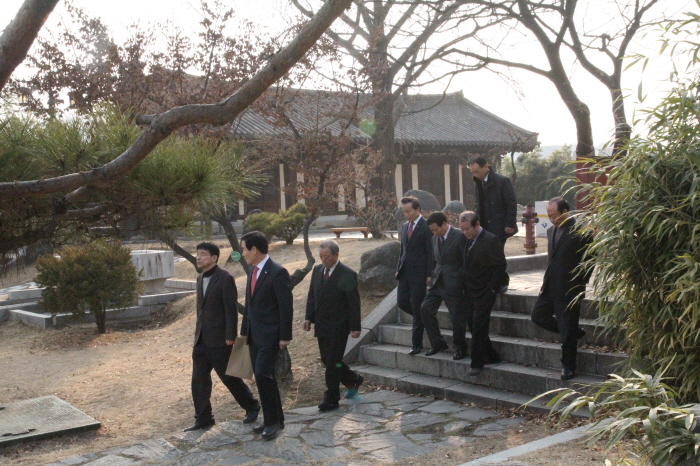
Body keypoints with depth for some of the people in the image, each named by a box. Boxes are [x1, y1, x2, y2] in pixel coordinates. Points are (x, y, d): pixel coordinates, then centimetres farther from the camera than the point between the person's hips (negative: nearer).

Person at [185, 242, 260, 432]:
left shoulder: (224, 279, -14)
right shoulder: (201, 278, 11)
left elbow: (231, 309, -16)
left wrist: (230, 336, -18)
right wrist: (198, 332, 16)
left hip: (219, 340, -8)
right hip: (201, 339, 8)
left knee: (229, 377, 4)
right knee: (199, 380, 7)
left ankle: (251, 407, 24)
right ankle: (203, 418, 18)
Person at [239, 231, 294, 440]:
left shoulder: (278, 272, -15)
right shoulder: (252, 271, 11)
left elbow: (286, 306, -15)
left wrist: (285, 337, -16)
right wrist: (244, 331, 18)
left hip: (270, 335, -9)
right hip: (254, 335, 9)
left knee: (263, 375, -14)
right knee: (263, 377, 11)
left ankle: (272, 421, -1)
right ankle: (275, 419, 22)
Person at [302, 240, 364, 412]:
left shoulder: (347, 275, -13)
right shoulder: (317, 270, 6)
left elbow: (354, 303, -12)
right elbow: (311, 296, 13)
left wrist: (355, 327, -13)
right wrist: (309, 318, 4)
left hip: (338, 326, -7)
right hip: (321, 325, 7)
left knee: (333, 362, -4)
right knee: (326, 359, 15)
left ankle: (331, 399, 7)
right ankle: (353, 380, 36)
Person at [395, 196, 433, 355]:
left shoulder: (426, 226, -10)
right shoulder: (405, 226, 13)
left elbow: (431, 252, -11)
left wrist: (429, 275, -14)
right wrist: (398, 269, 11)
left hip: (419, 273, -7)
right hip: (405, 271, 7)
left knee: (417, 308, -1)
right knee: (402, 302, 6)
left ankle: (416, 344, 8)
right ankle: (425, 319, 31)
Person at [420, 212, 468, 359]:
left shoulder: (459, 236, -13)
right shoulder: (435, 238, 9)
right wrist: (432, 276, 11)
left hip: (453, 285, -7)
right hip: (437, 283, 7)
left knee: (457, 316, 1)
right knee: (426, 309, 1)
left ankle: (460, 349, 20)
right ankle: (437, 343, 15)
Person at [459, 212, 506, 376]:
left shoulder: (491, 240, -14)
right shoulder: (469, 241, 10)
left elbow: (500, 266, -14)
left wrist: (492, 288, -14)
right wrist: (465, 285, 9)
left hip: (485, 293, -8)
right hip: (470, 291, 8)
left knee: (478, 327, -6)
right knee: (473, 325, 10)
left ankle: (477, 363, 3)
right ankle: (491, 356, 23)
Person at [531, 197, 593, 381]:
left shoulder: (581, 230, -14)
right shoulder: (551, 231, 10)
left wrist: (580, 285, -11)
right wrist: (545, 282, 9)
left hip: (569, 290, -8)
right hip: (550, 288, 8)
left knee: (567, 330, 2)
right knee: (538, 315, 11)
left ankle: (568, 367, 18)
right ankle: (576, 332, 27)